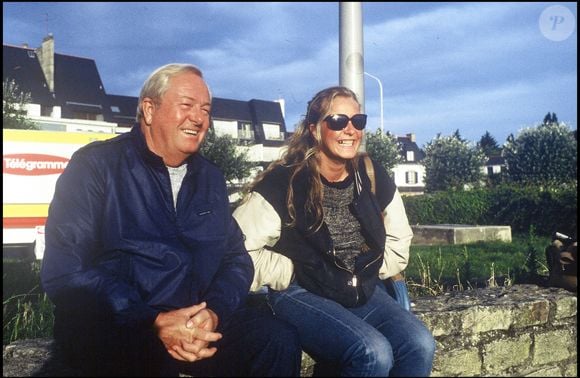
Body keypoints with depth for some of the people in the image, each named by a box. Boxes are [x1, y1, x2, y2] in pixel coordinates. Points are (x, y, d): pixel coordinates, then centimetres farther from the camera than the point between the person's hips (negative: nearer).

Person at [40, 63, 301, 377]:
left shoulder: (210, 178, 15)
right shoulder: (96, 165, -4)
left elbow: (236, 259, 11)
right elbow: (64, 270, -12)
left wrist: (214, 312, -12)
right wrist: (153, 323, -22)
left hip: (202, 320, 5)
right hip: (111, 327, -4)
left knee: (279, 340, -18)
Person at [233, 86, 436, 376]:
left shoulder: (374, 178, 5)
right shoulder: (283, 184, -11)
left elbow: (399, 240, 21)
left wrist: (369, 274, 8)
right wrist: (293, 275, -10)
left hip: (364, 293, 6)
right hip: (301, 295, -5)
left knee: (420, 345, -18)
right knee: (373, 353, -29)